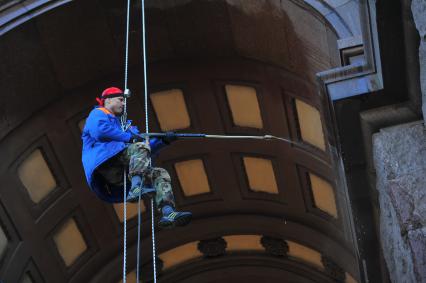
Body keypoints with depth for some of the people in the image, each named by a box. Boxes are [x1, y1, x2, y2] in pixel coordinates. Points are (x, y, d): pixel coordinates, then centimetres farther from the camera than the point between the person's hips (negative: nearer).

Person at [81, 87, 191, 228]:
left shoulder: (122, 124, 39)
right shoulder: (97, 114, 16)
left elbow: (147, 149, 31)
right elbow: (100, 131, -10)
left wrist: (163, 140, 16)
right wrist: (129, 137, -6)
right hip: (105, 161, -8)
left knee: (161, 174, -3)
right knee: (140, 147, -28)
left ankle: (168, 213, -25)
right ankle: (137, 188, -52)